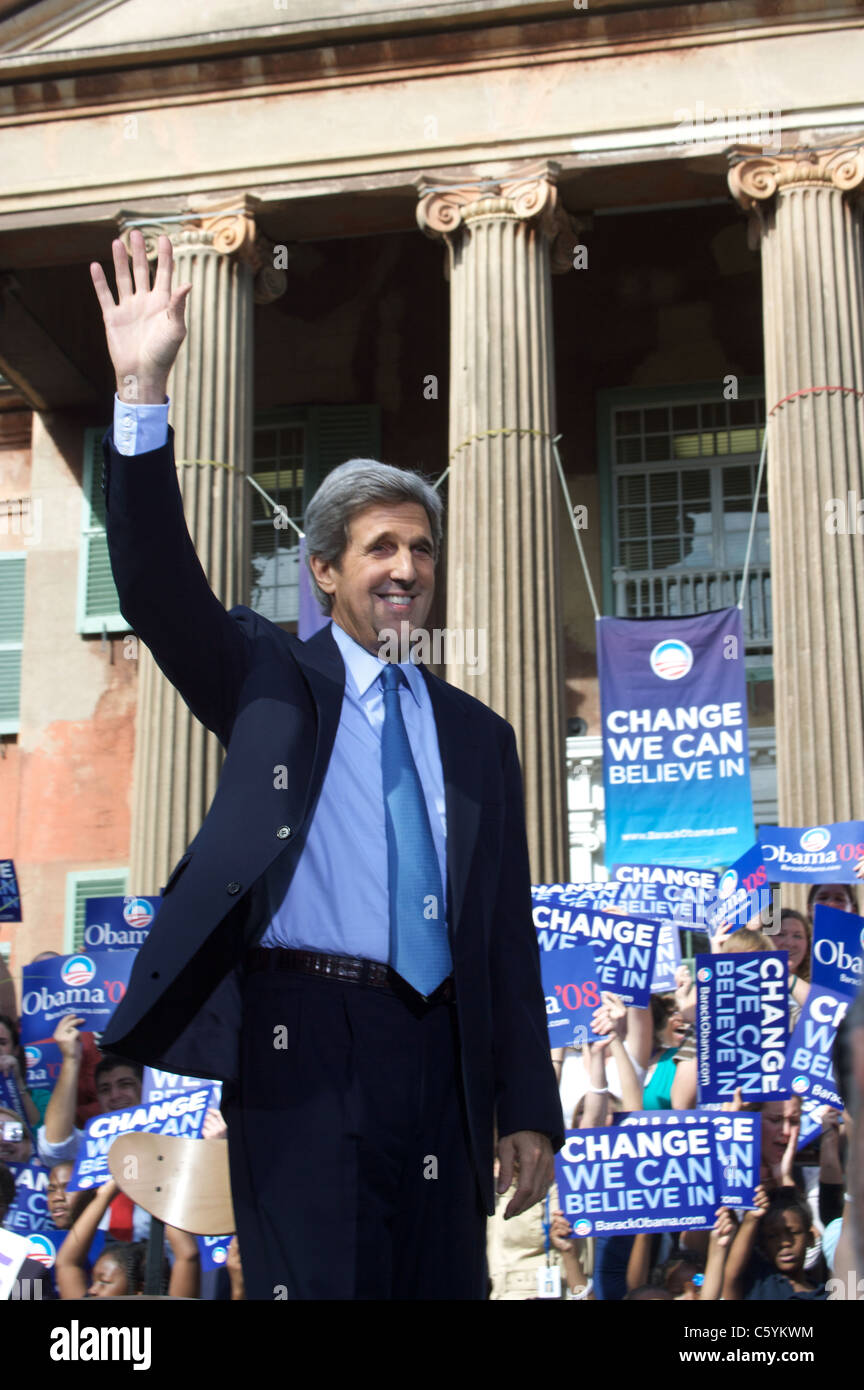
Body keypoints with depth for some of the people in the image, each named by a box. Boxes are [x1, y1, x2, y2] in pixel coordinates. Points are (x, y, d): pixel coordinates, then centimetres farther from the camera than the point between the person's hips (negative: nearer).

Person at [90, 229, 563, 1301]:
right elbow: (159, 587, -7)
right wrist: (143, 396, -19)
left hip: (437, 1053, 3)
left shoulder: (475, 734, 15)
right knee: (313, 1283, -6)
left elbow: (508, 930, 13)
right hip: (302, 1036, -3)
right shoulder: (270, 681, 10)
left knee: (442, 1285, 4)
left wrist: (528, 1109, 8)